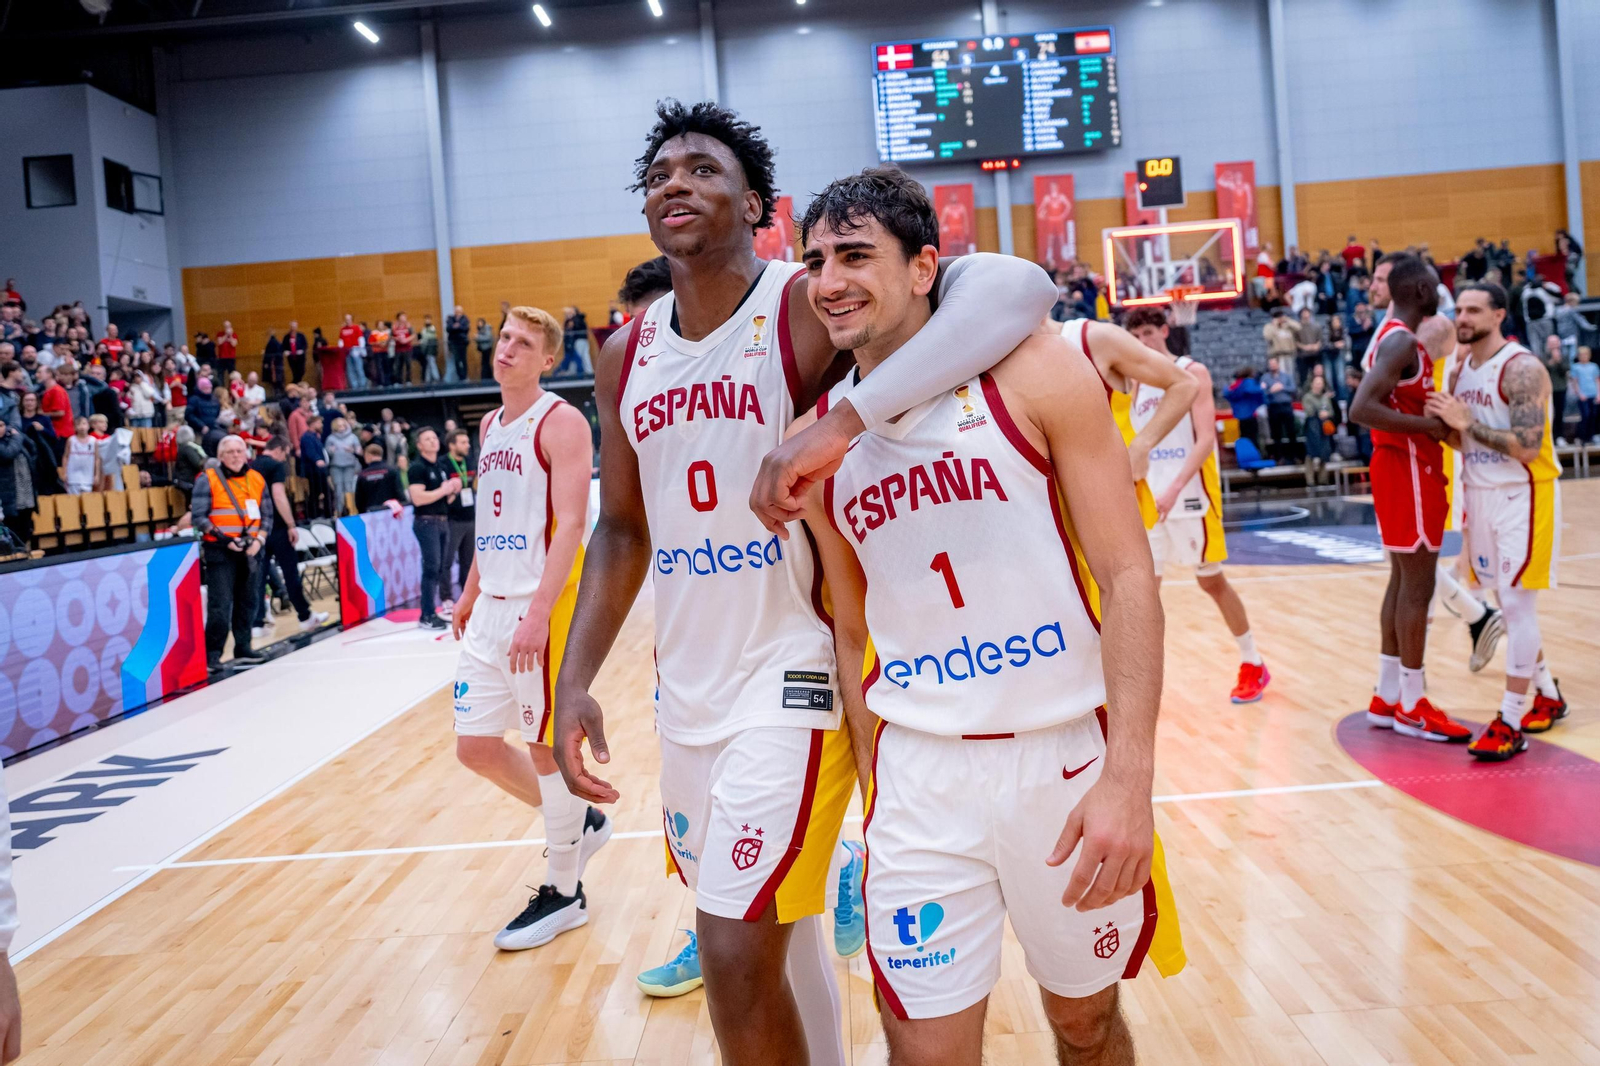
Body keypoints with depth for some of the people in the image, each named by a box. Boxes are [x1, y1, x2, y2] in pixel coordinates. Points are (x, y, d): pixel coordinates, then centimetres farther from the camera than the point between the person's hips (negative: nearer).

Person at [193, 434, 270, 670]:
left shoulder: (257, 479, 8)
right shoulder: (208, 480, -5)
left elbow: (267, 515, 12)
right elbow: (198, 516, -8)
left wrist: (259, 539, -4)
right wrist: (222, 538, -17)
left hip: (249, 550, 5)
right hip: (219, 550, -5)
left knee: (247, 602, 12)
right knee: (220, 604, -10)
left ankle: (243, 648, 24)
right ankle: (212, 654, -1)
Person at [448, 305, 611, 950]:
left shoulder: (560, 423, -11)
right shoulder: (490, 425, 15)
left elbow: (570, 523, -19)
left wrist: (539, 612, -26)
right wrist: (470, 593, 21)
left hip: (540, 608, -8)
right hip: (490, 609, 8)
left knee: (548, 746, 1)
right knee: (476, 746, 10)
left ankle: (563, 893, 16)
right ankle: (578, 823, 32)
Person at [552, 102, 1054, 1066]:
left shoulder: (809, 306, -14)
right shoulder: (626, 357, 6)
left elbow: (1017, 287, -29)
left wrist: (847, 422, -39)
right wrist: (575, 680, 4)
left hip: (793, 669, -6)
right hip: (687, 680, 6)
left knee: (741, 956, -7)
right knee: (769, 930, 20)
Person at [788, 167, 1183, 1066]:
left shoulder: (1036, 374, -8)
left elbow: (1129, 578, -11)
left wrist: (1129, 778, -20)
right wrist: (875, 787, 9)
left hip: (1071, 755, -2)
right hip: (921, 773, 2)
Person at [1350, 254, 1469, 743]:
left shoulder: (1396, 336, 13)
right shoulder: (1402, 341, -18)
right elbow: (1361, 409, -29)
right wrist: (1426, 424, -24)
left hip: (1404, 467, 10)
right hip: (1408, 468, -10)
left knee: (1403, 582, 14)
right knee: (1417, 587, -4)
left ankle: (1388, 697, 20)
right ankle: (1412, 708, 4)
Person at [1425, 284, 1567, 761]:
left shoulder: (1522, 369, -18)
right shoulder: (1461, 369, 7)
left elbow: (1527, 447, -25)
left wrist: (1466, 422, -26)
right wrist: (1445, 424, -7)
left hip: (1523, 495, -8)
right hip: (1480, 494, 8)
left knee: (1517, 604, -9)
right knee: (1508, 602, 15)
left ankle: (1511, 722, -4)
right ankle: (1548, 696, 31)